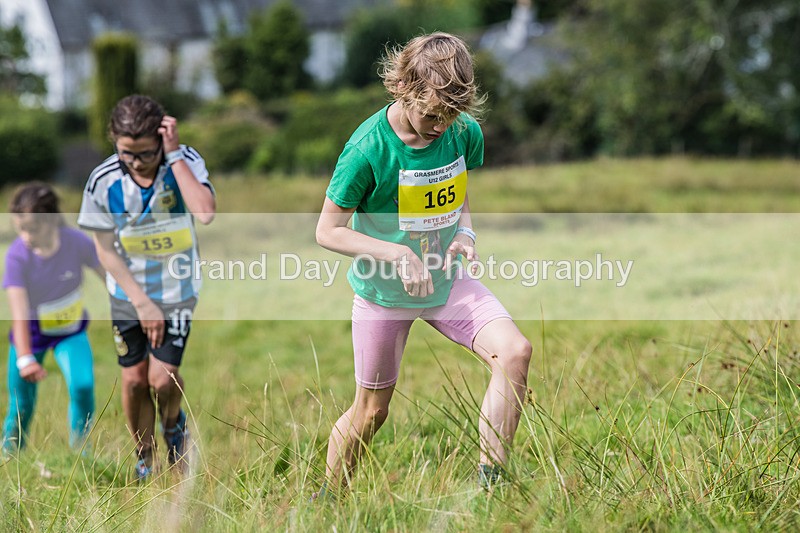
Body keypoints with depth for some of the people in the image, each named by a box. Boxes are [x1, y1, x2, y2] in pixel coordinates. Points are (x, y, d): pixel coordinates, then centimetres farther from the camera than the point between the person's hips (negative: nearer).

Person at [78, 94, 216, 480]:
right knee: (133, 380, 3)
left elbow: (206, 213, -35)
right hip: (128, 295, 1)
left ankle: (173, 425, 23)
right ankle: (144, 463, 25)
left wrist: (174, 156, -34)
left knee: (162, 378, -12)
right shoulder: (104, 181, -16)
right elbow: (105, 249, -8)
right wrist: (142, 303, -11)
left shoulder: (185, 160, -17)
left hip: (176, 292, -1)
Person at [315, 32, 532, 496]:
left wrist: (465, 232, -10)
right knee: (371, 411, 9)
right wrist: (397, 254, -27)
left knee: (515, 351, -21)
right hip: (383, 292, -3)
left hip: (447, 282, 4)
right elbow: (328, 231, -16)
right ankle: (329, 498, 36)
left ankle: (492, 480, -12)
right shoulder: (369, 149, -23)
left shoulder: (465, 132, -10)